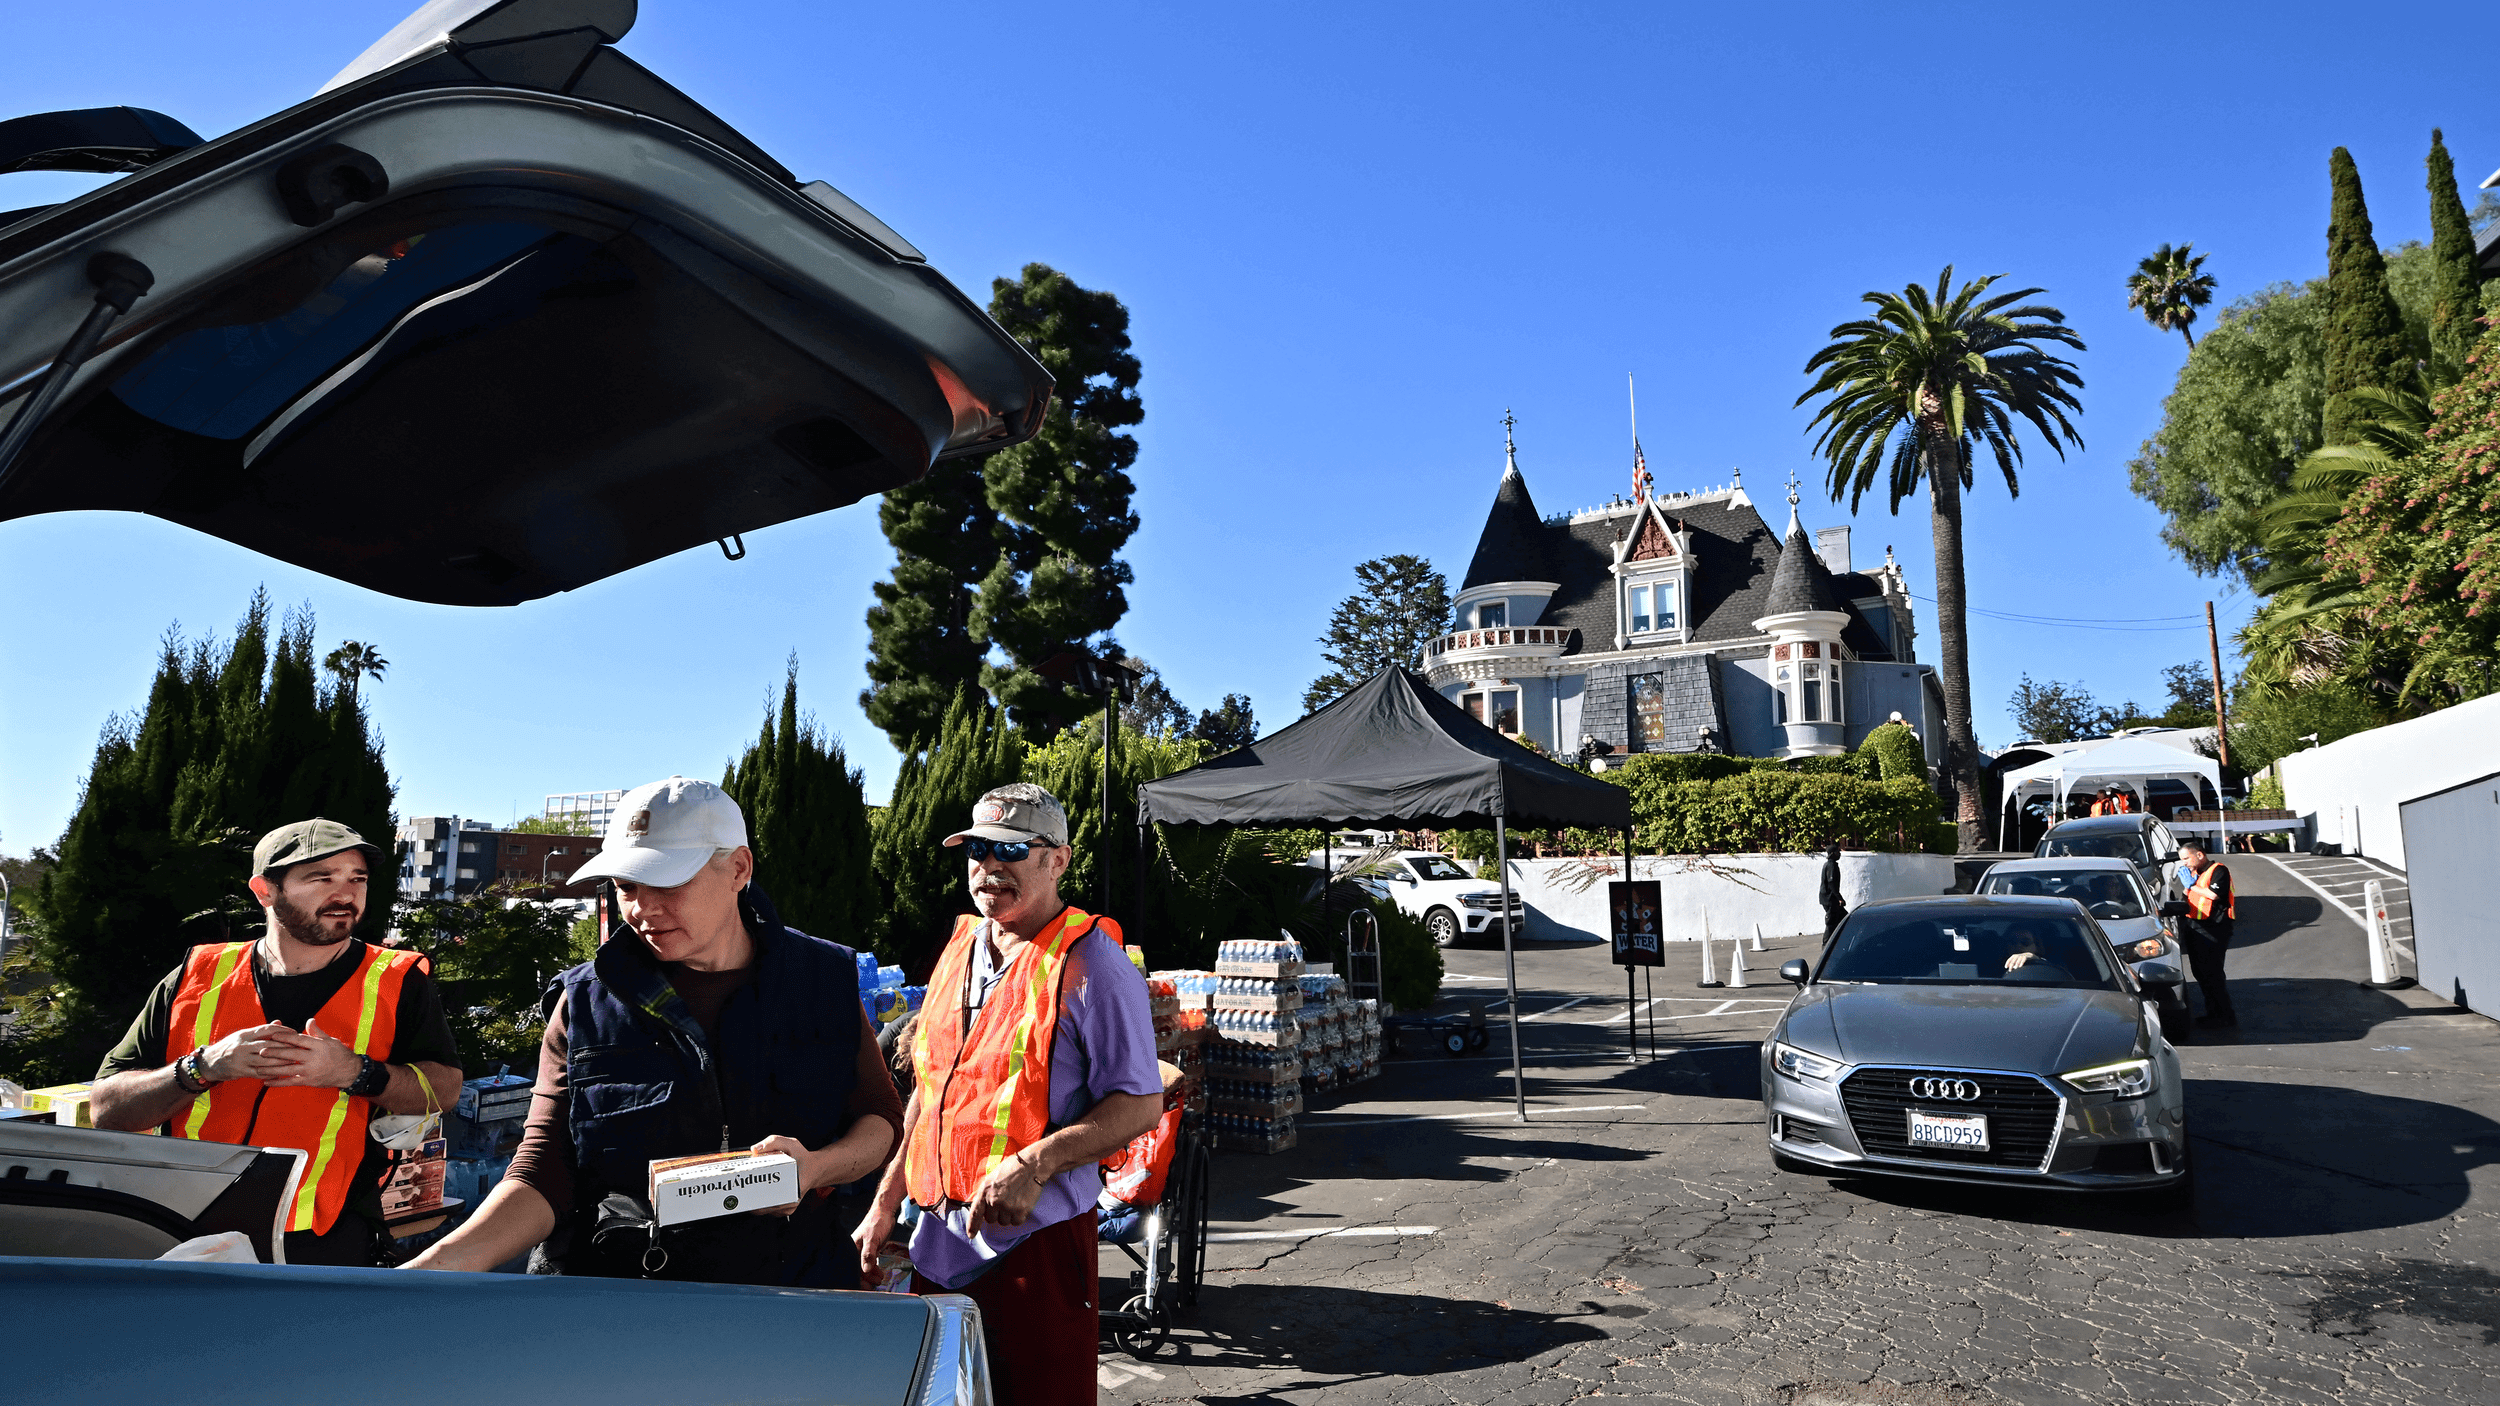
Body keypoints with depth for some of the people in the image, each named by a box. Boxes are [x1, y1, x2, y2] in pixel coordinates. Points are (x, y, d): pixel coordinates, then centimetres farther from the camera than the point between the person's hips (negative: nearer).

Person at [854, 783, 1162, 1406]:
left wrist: (1036, 1162, -25)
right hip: (938, 1237, 7)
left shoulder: (1090, 964, -11)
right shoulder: (960, 950, 10)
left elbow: (1141, 1104, -14)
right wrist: (887, 1200, 14)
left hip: (1036, 1238, -6)